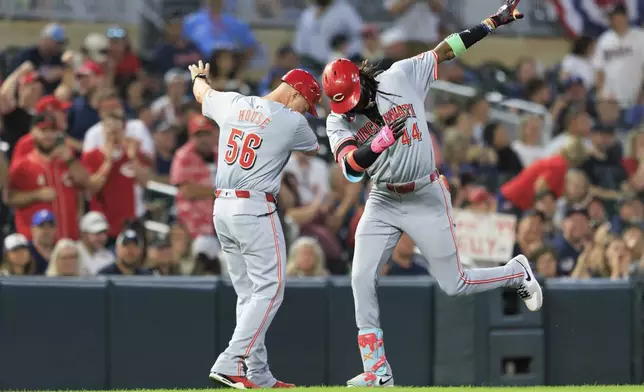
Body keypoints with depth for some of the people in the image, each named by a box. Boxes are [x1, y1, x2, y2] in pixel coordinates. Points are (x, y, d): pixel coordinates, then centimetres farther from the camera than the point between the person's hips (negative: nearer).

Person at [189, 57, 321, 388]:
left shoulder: (232, 104, 8)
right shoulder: (292, 122, -6)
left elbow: (201, 93, 31)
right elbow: (314, 148, 17)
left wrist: (199, 76, 55)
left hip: (222, 208, 7)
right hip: (255, 209, -7)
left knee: (249, 294, 12)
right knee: (269, 290, -6)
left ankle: (258, 374, 11)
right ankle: (230, 363, -18)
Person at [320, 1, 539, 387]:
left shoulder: (400, 78, -12)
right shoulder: (338, 122, -10)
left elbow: (446, 50, -8)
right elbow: (351, 165, -27)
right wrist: (381, 140, -44)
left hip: (427, 199, -3)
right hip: (384, 202, 3)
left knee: (454, 284, 2)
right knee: (362, 279, -10)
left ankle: (518, 273, 31)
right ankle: (377, 371, -4)